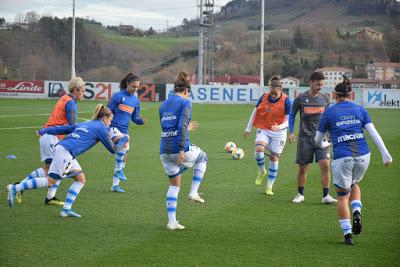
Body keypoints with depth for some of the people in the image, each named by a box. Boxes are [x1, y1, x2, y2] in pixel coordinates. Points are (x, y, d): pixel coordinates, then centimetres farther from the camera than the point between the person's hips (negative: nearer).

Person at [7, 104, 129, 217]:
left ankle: (66, 208, 5)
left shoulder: (84, 124, 25)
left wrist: (44, 131, 23)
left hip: (61, 148, 9)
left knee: (81, 179, 11)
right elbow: (113, 149, 9)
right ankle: (15, 189, -10)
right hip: (65, 152, -9)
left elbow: (63, 128, 22)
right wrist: (124, 140, 25)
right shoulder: (101, 128, 2)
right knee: (50, 181, -8)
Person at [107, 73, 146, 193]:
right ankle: (119, 170, -21)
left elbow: (135, 118, 17)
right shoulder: (118, 96, -5)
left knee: (123, 157, 5)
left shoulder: (136, 100, 12)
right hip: (114, 128, -6)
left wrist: (141, 120, -4)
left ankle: (115, 185, 14)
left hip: (125, 131, 6)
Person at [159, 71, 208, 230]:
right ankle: (193, 192, 18)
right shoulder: (185, 103, -5)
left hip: (165, 150, 6)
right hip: (180, 148, -6)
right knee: (202, 158, 27)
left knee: (174, 184, 17)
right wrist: (182, 150, -20)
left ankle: (171, 222, 10)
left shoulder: (163, 105, 15)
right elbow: (182, 126, -17)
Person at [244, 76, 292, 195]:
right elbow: (254, 112, 7)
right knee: (259, 149, -24)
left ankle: (269, 187, 14)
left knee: (274, 158, 2)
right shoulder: (263, 98, -6)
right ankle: (262, 171, 5)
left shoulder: (286, 101, -14)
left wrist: (279, 127, -29)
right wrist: (248, 129, 10)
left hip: (278, 132, -1)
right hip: (263, 130, 1)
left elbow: (288, 120, -10)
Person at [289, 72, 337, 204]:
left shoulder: (325, 99, 6)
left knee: (325, 165, -11)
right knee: (302, 168, 4)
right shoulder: (300, 99, -2)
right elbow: (292, 115, 9)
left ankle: (326, 195, -6)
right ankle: (300, 194, 21)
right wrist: (291, 132, -1)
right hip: (305, 137, -1)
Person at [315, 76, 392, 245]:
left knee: (342, 196, 14)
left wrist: (323, 144, 35)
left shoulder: (329, 112, 3)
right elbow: (373, 133, 0)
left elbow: (318, 140, 12)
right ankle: (356, 212, 6)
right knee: (354, 184, 31)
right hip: (362, 155, 3)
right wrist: (386, 155, 0)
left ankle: (347, 234, 6)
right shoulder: (360, 110, 9)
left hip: (342, 158, -3)